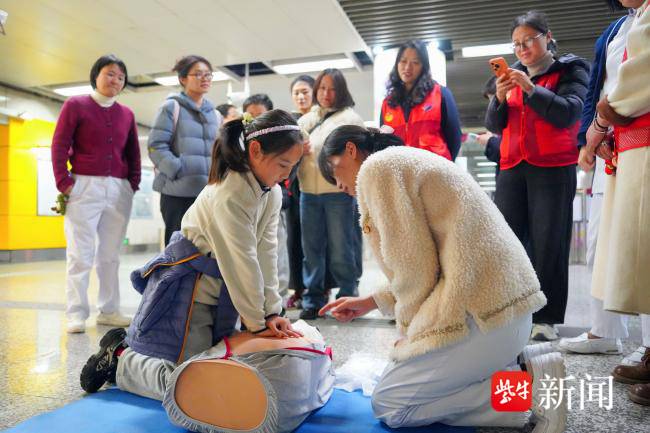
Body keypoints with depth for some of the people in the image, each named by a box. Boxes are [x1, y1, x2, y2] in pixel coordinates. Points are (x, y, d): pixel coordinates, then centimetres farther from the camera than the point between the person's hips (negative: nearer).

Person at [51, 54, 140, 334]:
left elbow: (133, 153, 18)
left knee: (110, 254, 7)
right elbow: (59, 146, -1)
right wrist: (64, 182, -8)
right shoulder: (75, 105, 3)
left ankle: (109, 311, 14)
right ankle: (76, 314, 3)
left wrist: (134, 181, 6)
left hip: (119, 190, 4)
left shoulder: (126, 114, 14)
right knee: (80, 254, -2)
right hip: (85, 186, -4)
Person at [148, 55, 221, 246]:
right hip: (178, 192, -5)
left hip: (210, 193, 6)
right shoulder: (172, 107, 0)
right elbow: (157, 147, -8)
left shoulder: (215, 114, 18)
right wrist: (180, 171, -16)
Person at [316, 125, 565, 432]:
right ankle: (527, 367, 9)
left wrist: (409, 327, 3)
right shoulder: (407, 161, 22)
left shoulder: (378, 167, -7)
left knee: (388, 404, 3)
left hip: (482, 309, -10)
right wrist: (372, 302, 22)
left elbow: (413, 265, -13)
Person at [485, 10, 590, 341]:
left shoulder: (571, 70, 8)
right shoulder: (514, 75, 19)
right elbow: (495, 126, 11)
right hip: (512, 168, 4)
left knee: (548, 244, -7)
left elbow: (568, 114, -9)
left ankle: (545, 318, -1)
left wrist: (530, 88, -16)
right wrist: (500, 98, -7)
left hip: (553, 169, -3)